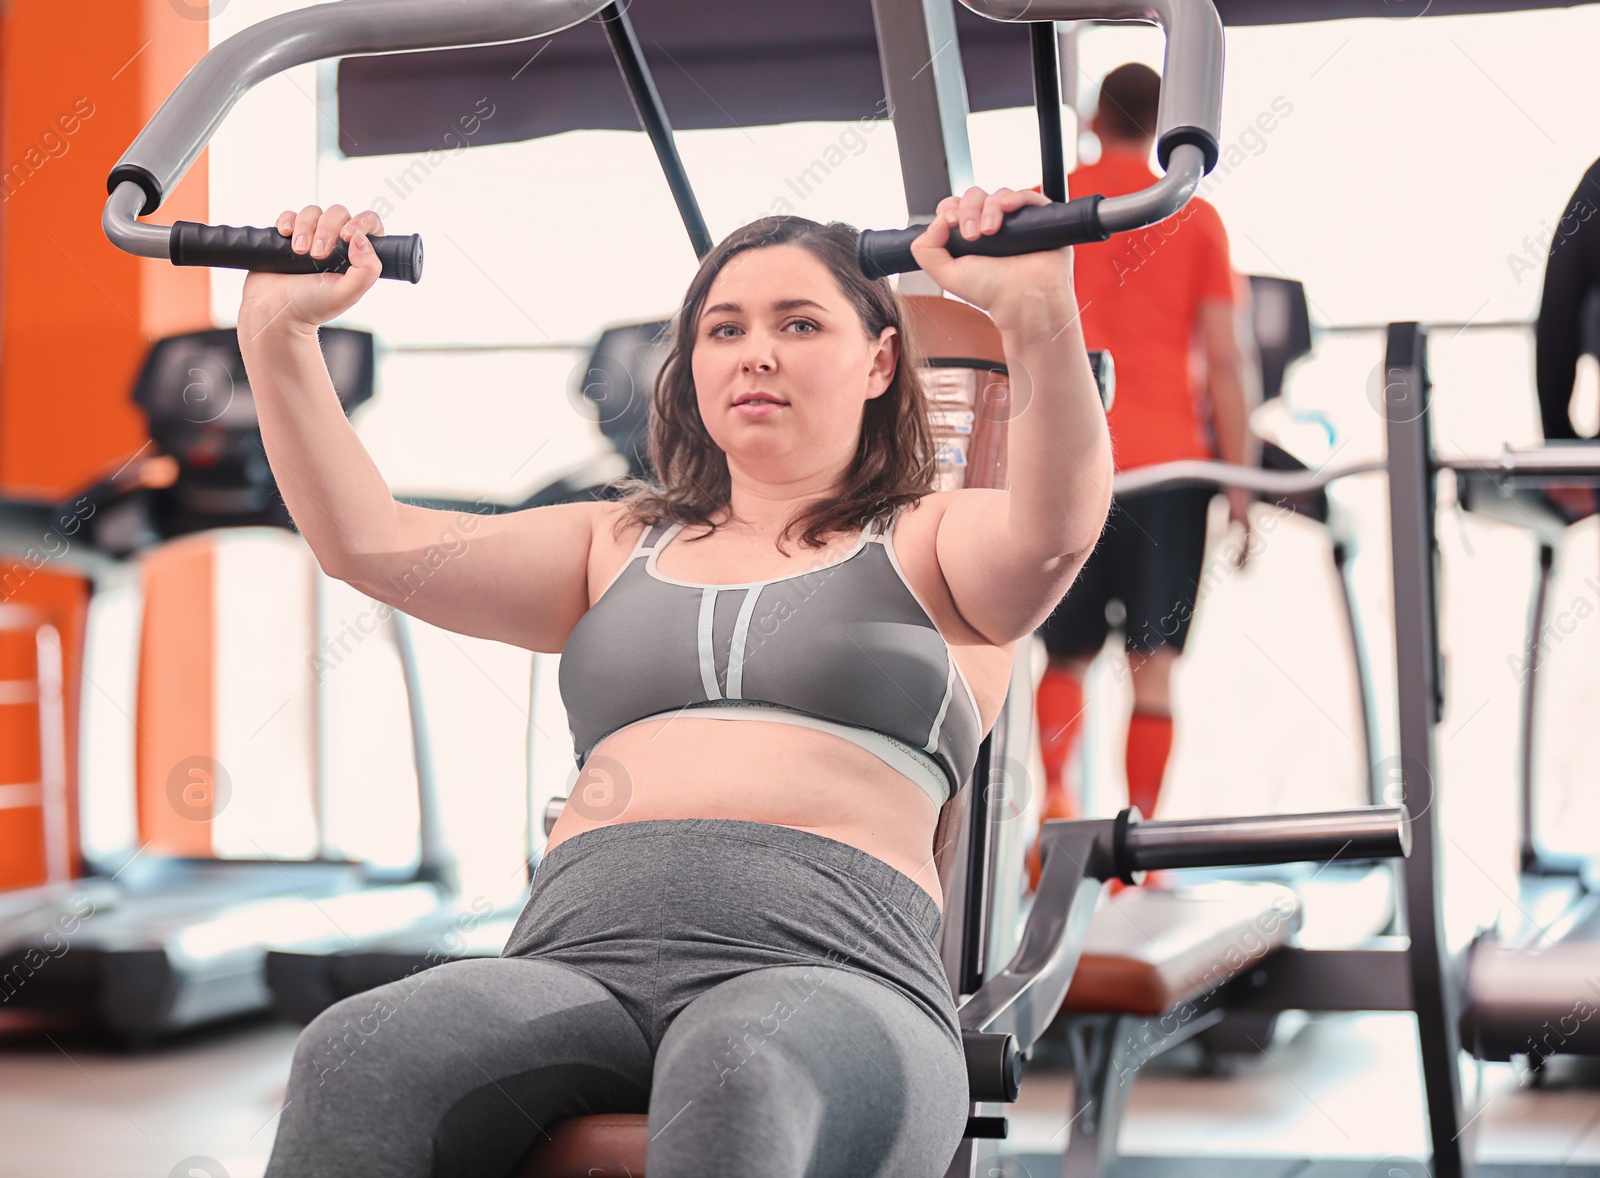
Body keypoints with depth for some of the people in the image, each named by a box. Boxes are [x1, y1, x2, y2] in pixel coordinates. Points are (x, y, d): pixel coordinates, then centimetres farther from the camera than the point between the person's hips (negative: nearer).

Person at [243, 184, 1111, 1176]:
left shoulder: (932, 545, 19)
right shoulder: (618, 549, 30)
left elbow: (1055, 530, -6)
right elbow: (371, 541, 19)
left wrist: (1040, 317, -25)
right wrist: (278, 333, 6)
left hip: (824, 964, -3)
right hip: (581, 953, 3)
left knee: (745, 1088, -43)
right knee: (355, 1062, -32)